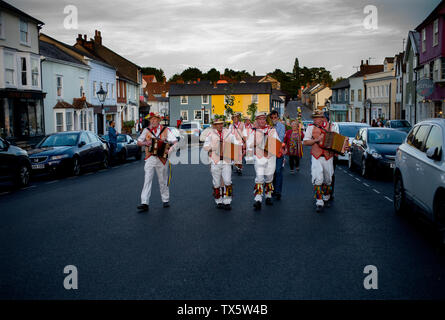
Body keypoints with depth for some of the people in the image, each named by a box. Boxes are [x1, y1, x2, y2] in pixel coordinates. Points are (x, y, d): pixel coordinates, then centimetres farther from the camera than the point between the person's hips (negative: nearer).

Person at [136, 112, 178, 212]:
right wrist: (145, 143, -8)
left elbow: (175, 142, -4)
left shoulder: (165, 130, 0)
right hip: (150, 159, 1)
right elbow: (139, 142, 14)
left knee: (163, 181, 10)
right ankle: (144, 203, -10)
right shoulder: (146, 130, 7)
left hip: (162, 159, -1)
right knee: (147, 181, -7)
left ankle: (165, 200, 25)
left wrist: (171, 150, -22)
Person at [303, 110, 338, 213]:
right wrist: (316, 140, -16)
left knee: (327, 180, 12)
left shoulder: (331, 127, 7)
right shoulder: (311, 127, 3)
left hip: (328, 157, 2)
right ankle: (319, 203, -7)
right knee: (318, 180, -11)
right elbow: (305, 142, -2)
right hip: (316, 157, -2)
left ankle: (326, 198, 33)